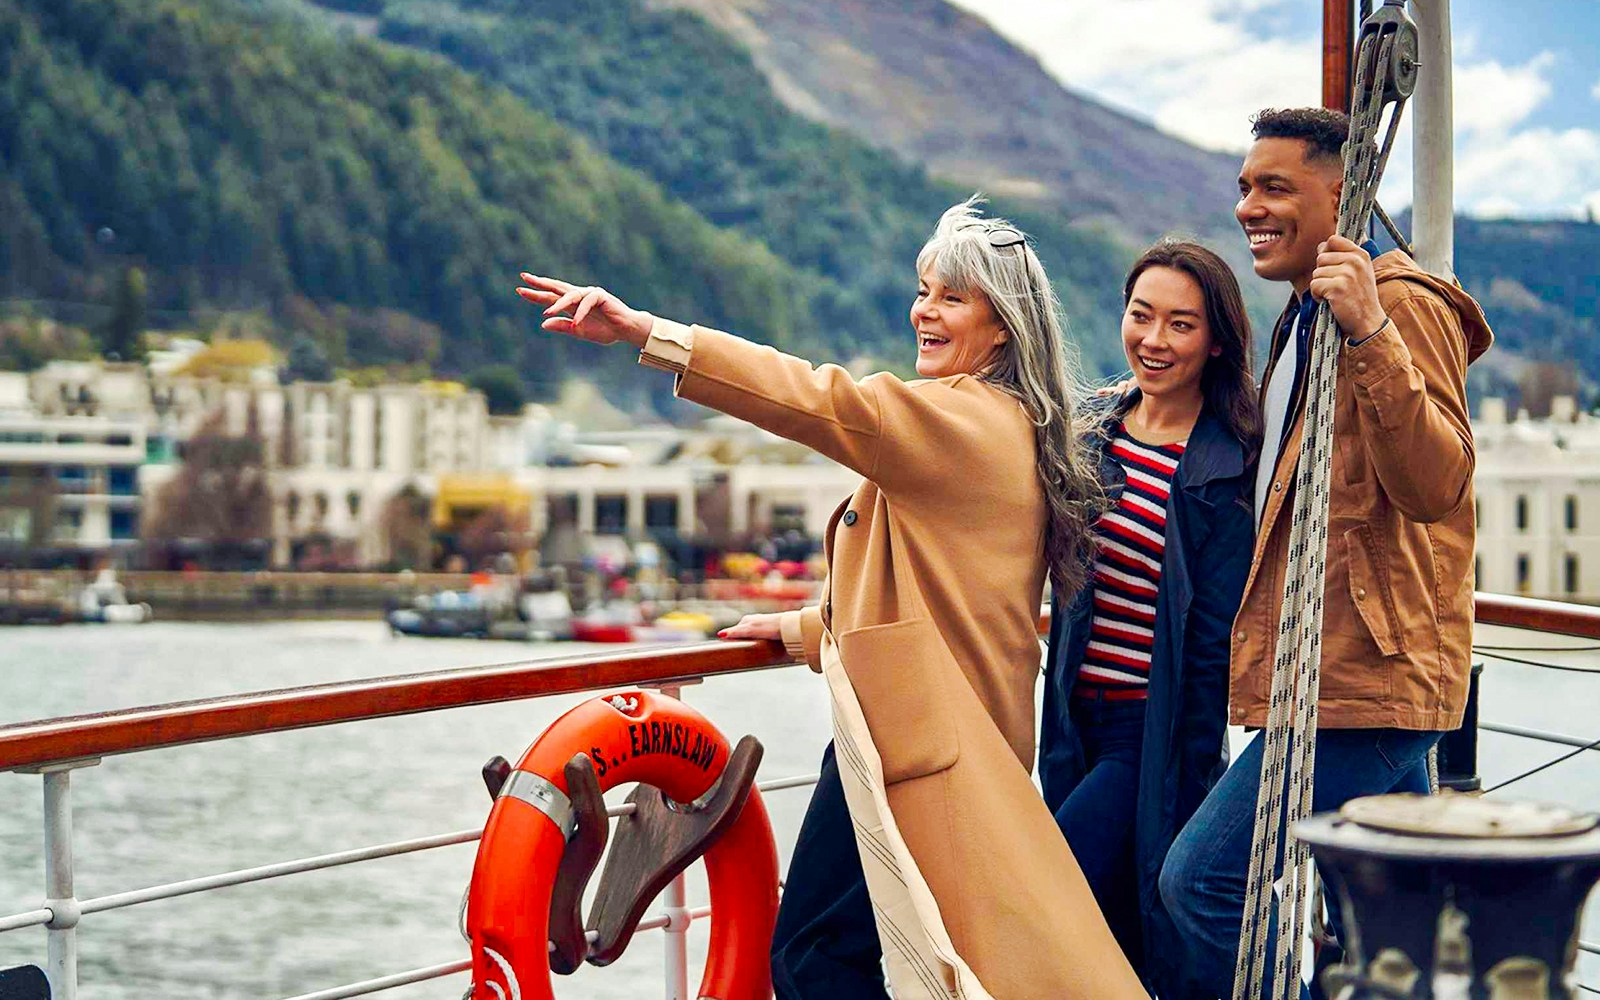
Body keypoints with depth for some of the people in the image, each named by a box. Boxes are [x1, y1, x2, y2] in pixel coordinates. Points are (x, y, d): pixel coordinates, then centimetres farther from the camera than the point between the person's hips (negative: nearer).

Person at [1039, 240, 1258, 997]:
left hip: (1157, 735, -6)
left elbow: (1214, 636, -11)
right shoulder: (1094, 430, 7)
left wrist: (1192, 777, -11)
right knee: (1114, 936, 13)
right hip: (1080, 720, 6)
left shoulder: (1229, 468, -11)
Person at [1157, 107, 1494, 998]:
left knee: (1203, 881, -15)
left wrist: (1371, 335, -33)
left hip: (1364, 680, -10)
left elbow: (1436, 485, -25)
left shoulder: (1404, 305, -10)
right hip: (1347, 670, 10)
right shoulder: (1305, 321, 22)